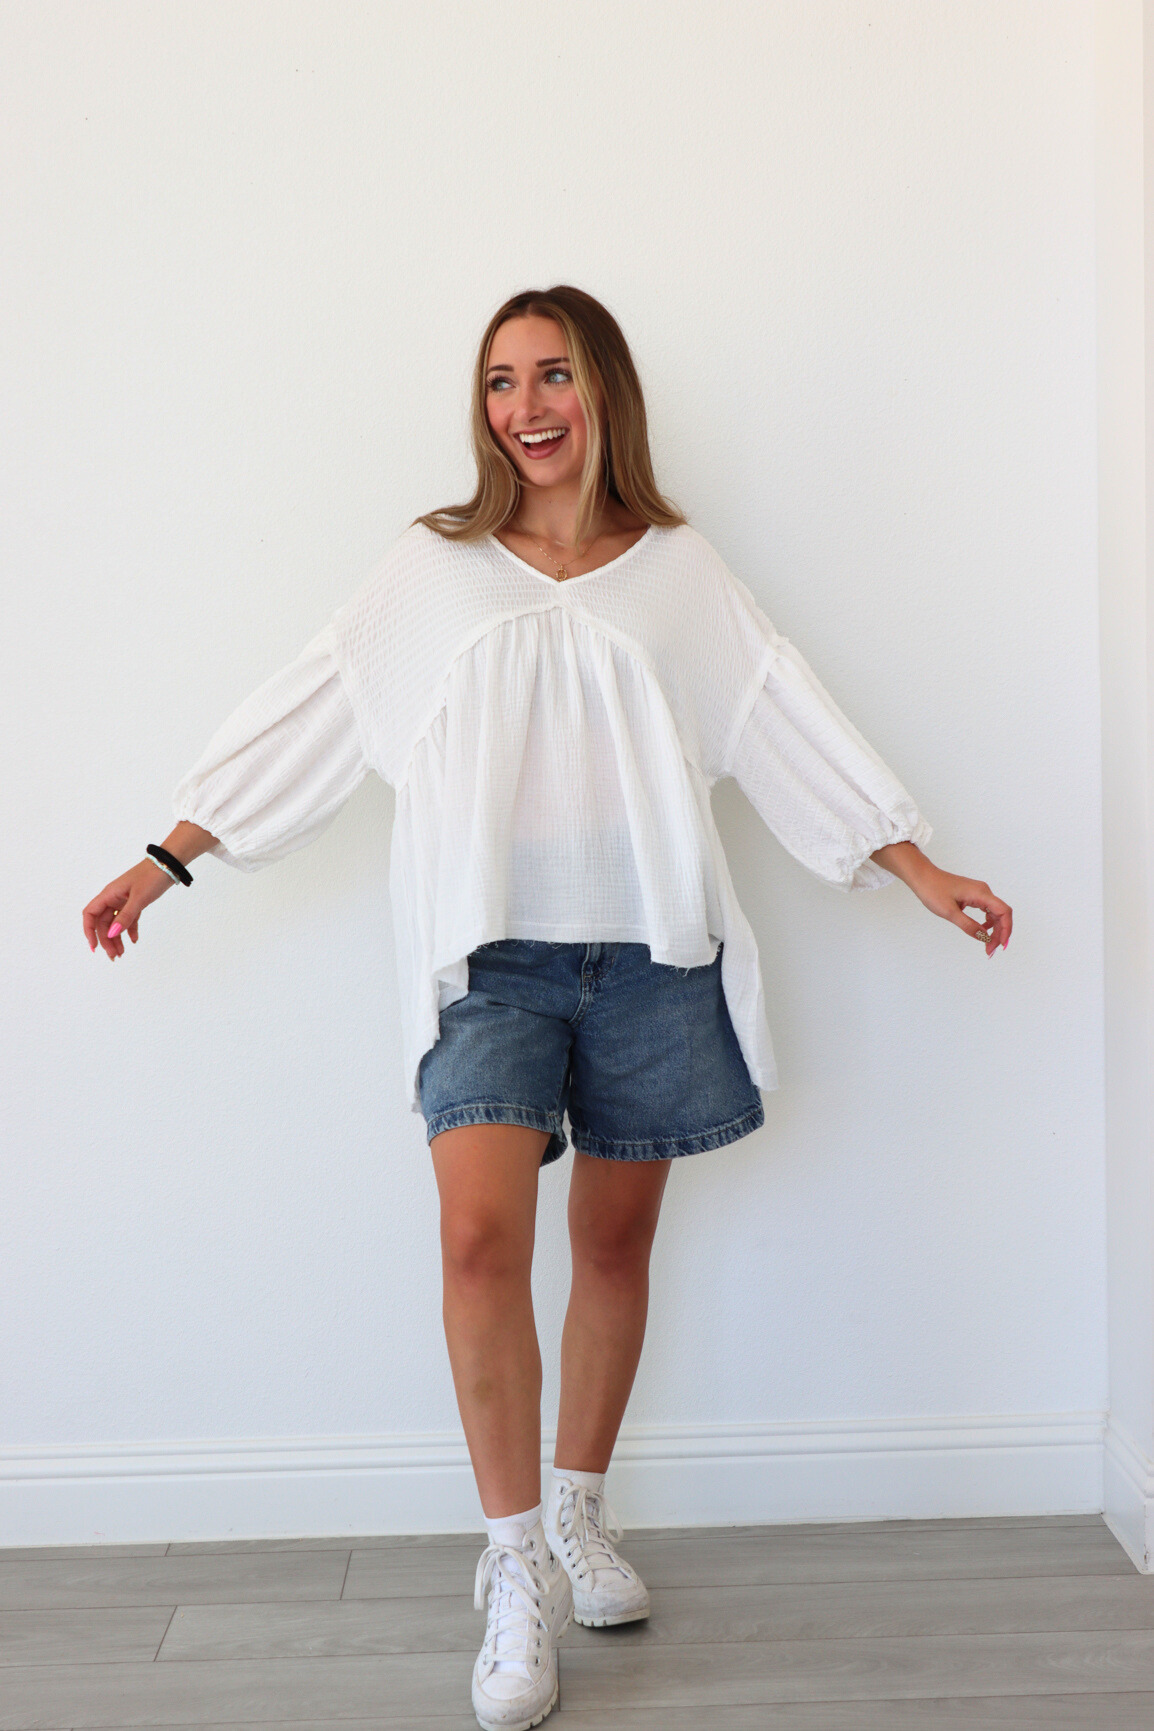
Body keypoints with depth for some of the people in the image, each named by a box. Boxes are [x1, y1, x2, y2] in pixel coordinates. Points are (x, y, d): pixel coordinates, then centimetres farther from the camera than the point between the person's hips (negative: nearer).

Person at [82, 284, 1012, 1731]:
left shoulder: (678, 569, 9)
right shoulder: (431, 566, 8)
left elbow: (790, 732, 10)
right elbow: (302, 722, 8)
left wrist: (925, 873, 8)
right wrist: (163, 861, 6)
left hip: (648, 948, 1)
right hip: (491, 951, -1)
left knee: (616, 1239, 9)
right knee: (480, 1234, -16)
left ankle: (578, 1514, 29)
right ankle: (518, 1574, -3)